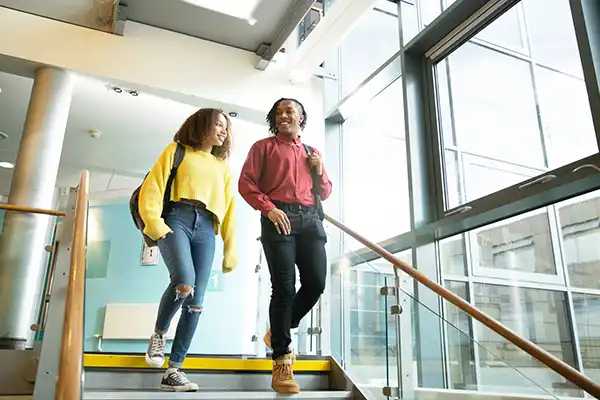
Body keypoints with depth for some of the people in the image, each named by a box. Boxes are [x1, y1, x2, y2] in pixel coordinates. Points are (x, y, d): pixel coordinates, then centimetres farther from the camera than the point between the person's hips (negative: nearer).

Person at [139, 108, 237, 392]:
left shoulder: (222, 165, 27)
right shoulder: (177, 151, 15)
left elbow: (229, 208, 21)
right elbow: (152, 188, 4)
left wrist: (230, 251, 13)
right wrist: (156, 225, -12)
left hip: (206, 229, 4)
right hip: (177, 219, -4)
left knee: (196, 302, -5)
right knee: (184, 280, -29)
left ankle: (174, 370, 3)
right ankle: (158, 334, -2)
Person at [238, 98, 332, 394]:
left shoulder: (311, 152, 26)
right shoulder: (264, 147, 13)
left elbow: (325, 193, 27)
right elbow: (245, 183, 2)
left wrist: (319, 170, 7)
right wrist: (269, 208, -13)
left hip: (310, 219, 5)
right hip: (279, 219, -4)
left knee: (316, 283, -5)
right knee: (284, 287, -10)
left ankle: (278, 332, 19)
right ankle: (282, 363, -2)